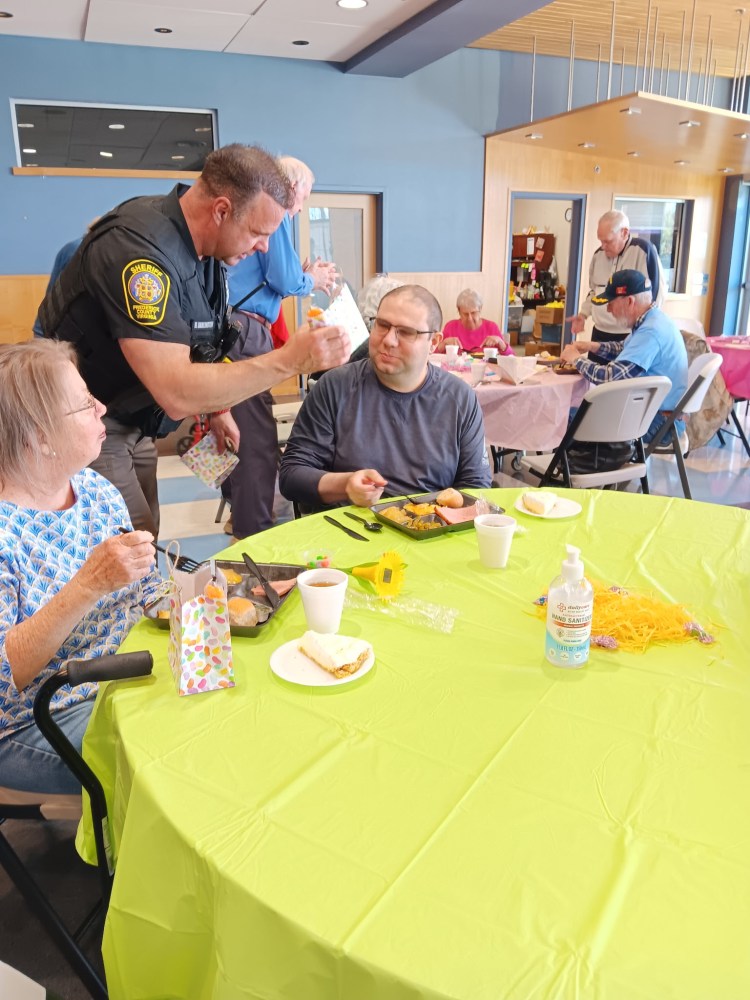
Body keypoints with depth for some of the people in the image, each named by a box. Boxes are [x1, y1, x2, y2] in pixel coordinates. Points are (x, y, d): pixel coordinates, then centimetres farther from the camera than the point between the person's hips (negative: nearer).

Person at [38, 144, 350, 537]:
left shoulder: (206, 244, -2)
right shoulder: (139, 248, -30)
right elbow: (177, 394, -37)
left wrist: (216, 408, 6)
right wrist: (290, 359, -38)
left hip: (130, 423, 9)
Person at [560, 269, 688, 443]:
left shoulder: (651, 331, -26)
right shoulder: (653, 319, 6)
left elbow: (609, 377, -30)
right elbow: (626, 349, 25)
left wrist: (577, 359, -13)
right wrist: (592, 346, 9)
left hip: (660, 422, -10)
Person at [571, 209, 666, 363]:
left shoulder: (643, 250, -12)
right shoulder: (599, 254, 9)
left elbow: (656, 291, -13)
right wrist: (583, 314, 10)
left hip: (630, 337, -7)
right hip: (599, 333, 7)